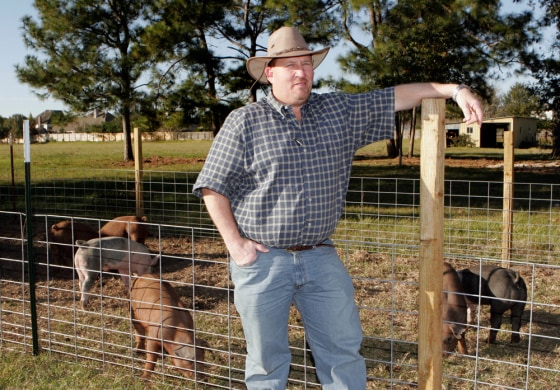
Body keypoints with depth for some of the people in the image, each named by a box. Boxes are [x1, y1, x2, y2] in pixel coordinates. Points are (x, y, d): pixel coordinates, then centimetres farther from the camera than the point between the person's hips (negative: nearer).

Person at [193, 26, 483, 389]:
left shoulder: (340, 110, 6)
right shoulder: (244, 122, -5)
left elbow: (395, 97, 8)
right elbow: (213, 187, -3)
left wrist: (454, 89, -2)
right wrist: (234, 243, -9)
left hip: (321, 258, 4)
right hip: (262, 260, -3)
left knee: (344, 350, 12)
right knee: (268, 360, 10)